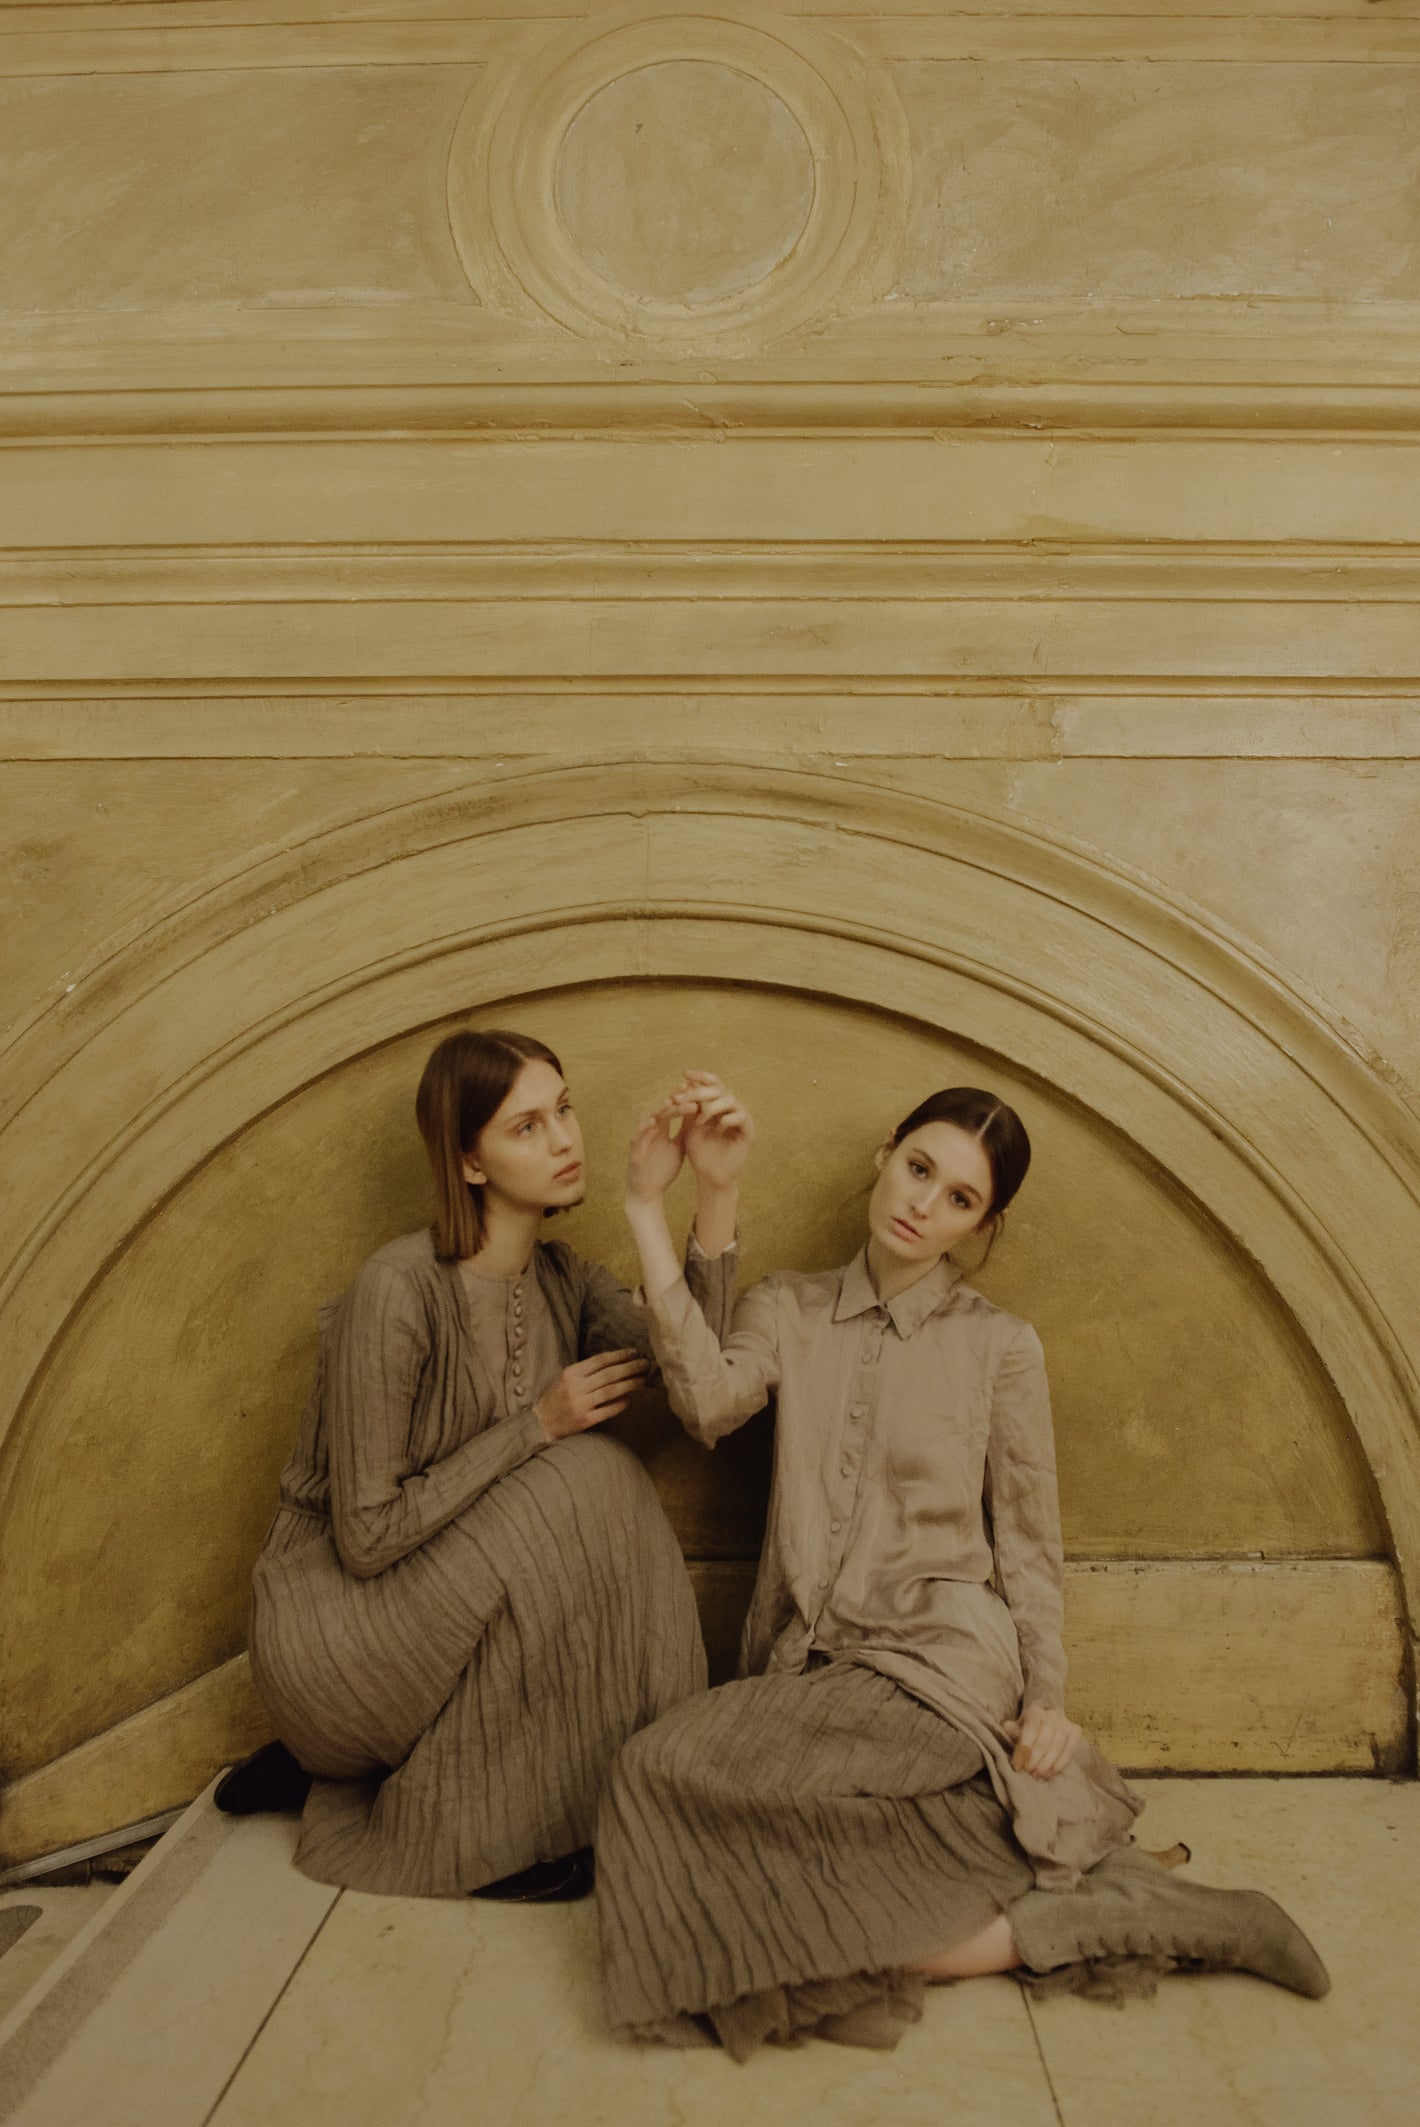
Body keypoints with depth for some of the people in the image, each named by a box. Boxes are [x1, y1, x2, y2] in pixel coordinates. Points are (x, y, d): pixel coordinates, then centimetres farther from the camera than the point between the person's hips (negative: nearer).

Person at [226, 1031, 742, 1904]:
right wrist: (536, 1426, -21)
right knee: (588, 1481, -23)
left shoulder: (560, 1275, 0)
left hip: (450, 1598, 8)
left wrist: (716, 1188, -25)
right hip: (336, 1617, -8)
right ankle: (478, 1830, -6)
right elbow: (367, 1537, -21)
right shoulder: (401, 1290, -24)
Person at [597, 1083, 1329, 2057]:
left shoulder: (1000, 1347, 4)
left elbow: (1027, 1540, 9)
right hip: (814, 1665, 4)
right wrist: (649, 1208, -13)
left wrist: (1047, 1696, -4)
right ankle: (1070, 1916, -7)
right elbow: (710, 1399, -12)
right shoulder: (788, 1311, 10)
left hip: (941, 1657, -3)